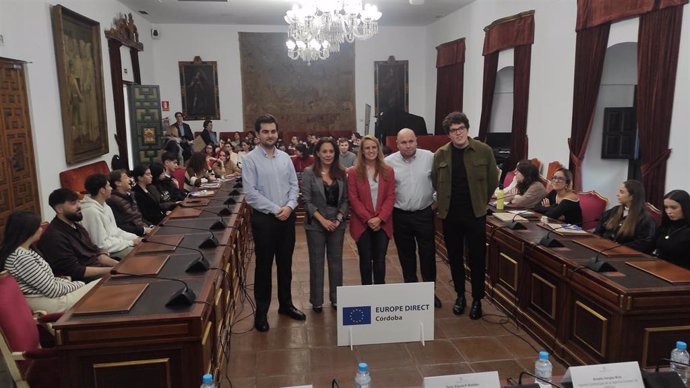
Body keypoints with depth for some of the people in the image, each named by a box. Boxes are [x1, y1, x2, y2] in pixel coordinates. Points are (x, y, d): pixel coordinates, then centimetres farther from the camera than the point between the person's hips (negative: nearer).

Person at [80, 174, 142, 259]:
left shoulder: (105, 206, 6)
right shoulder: (92, 211, -22)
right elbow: (103, 244, -22)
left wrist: (135, 238, 1)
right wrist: (131, 242, -16)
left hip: (115, 241, 9)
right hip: (108, 252, -9)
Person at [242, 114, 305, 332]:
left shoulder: (285, 158, 6)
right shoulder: (250, 160, -9)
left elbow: (294, 186, 7)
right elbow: (250, 193, -14)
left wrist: (289, 206, -11)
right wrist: (275, 209, -16)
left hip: (287, 217, 5)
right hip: (264, 218, -4)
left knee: (285, 264, 15)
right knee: (264, 265, 5)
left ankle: (285, 304, 31)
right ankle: (261, 311, 19)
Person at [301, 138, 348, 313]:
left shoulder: (341, 173, 4)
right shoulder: (309, 172, -6)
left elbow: (345, 199, 5)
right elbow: (307, 201, -9)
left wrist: (339, 219, -8)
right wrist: (323, 220, -15)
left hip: (337, 224, 3)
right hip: (316, 225, -3)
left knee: (336, 261, 10)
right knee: (317, 262, 6)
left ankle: (336, 298, 24)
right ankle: (317, 300, 18)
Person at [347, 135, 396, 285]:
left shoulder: (388, 170, 3)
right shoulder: (353, 172, -3)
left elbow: (391, 197, -1)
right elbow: (353, 199, -6)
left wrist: (380, 218, -12)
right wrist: (368, 219, -13)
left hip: (383, 224, 1)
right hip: (362, 224, -1)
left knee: (380, 259, 7)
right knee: (366, 259, 7)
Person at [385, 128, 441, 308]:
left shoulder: (430, 157, -6)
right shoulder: (389, 162, -5)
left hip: (424, 213, 0)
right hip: (400, 216, 1)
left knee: (428, 253, 5)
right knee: (406, 255, 11)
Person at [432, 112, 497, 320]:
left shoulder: (484, 151, -5)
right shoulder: (440, 154, 0)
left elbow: (492, 181, 3)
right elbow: (436, 182, 11)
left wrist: (480, 203, 6)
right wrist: (445, 203, 10)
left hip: (475, 214, -2)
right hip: (449, 215, 2)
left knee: (477, 258, 4)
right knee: (455, 258, 12)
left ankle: (477, 300, 20)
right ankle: (460, 295, 29)